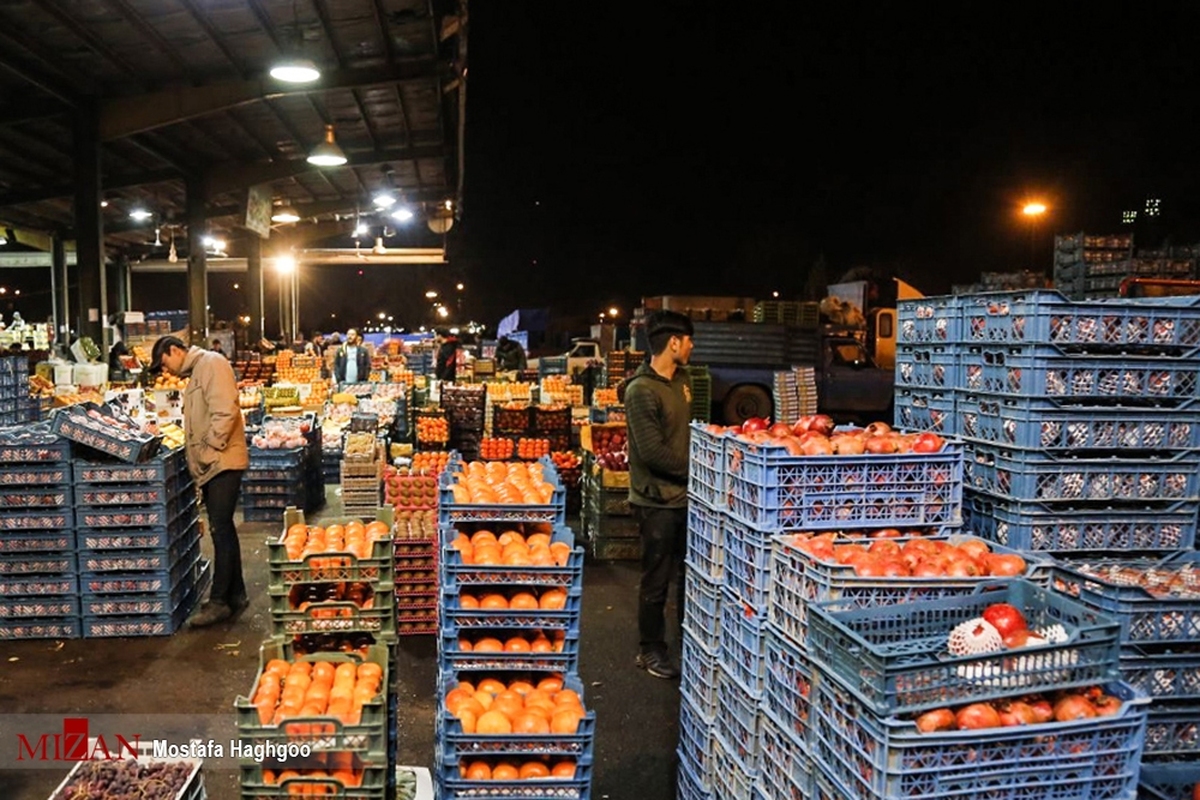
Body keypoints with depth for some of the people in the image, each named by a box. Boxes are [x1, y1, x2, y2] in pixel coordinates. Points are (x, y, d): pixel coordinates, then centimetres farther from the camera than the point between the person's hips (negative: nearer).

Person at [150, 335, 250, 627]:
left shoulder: (211, 364, -9)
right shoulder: (195, 372, 21)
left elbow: (225, 411, -20)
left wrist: (210, 449, -17)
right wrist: (198, 457, 12)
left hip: (223, 462, -10)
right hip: (211, 465, 10)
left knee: (221, 530, -6)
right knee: (223, 530, 13)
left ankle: (219, 601, 0)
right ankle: (235, 595, 21)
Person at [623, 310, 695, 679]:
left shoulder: (681, 379, 9)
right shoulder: (642, 390, -18)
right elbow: (652, 452, -22)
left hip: (685, 495, 8)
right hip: (658, 500, -8)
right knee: (657, 579, 5)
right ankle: (650, 650, 21)